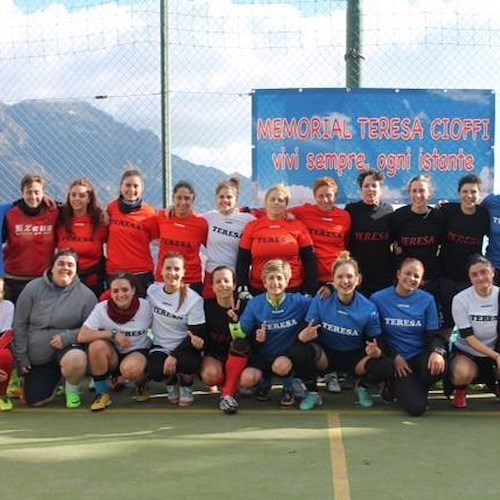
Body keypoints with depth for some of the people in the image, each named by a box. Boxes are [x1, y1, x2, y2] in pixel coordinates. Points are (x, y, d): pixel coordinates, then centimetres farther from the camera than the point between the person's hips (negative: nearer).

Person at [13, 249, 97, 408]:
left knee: (76, 359, -38)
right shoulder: (33, 288, -2)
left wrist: (67, 337, -22)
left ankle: (72, 389, -3)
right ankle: (55, 378, 31)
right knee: (35, 401, -2)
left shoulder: (86, 295, -7)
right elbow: (20, 325, 1)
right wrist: (21, 358, -1)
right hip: (37, 356, 3)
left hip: (67, 347, -2)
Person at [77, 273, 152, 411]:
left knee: (129, 368, -35)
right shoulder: (102, 308, -15)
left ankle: (141, 384, 4)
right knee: (97, 345, -30)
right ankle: (102, 394, -12)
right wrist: (113, 334, -27)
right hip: (113, 355, 2)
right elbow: (82, 336, -23)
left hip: (139, 352, -1)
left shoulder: (145, 306, -14)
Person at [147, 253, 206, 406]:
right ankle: (171, 382, 11)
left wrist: (174, 355, -23)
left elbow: (197, 334, -12)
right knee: (155, 371, -31)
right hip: (160, 346, 2)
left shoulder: (194, 299, -12)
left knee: (190, 363, -36)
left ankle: (186, 386, 4)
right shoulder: (152, 290, -2)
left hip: (184, 347, -2)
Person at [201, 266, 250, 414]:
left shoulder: (243, 306, -12)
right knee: (210, 375, -34)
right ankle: (226, 383, 5)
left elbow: (242, 338, -14)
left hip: (236, 357, 0)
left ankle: (228, 393, -24)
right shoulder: (206, 306, -10)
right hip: (214, 354, 0)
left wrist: (235, 320, -30)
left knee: (239, 344, -35)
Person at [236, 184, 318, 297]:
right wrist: (242, 288, -6)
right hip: (258, 291, 1)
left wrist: (311, 292, -2)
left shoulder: (297, 226, 2)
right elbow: (242, 261, 5)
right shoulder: (252, 227, 4)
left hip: (293, 290, 0)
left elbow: (309, 260, 3)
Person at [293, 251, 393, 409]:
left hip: (354, 357, 1)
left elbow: (376, 342, -5)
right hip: (326, 355, 0)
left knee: (386, 367, -26)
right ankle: (312, 392, -3)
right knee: (301, 351, -32)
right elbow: (306, 332, -10)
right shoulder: (320, 301, -14)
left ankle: (362, 387, 10)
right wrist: (302, 336, -35)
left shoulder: (368, 308, -13)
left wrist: (375, 351, -29)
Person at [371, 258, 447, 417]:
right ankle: (396, 386, 16)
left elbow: (435, 333, 1)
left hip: (421, 355, 2)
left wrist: (437, 351, -21)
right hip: (397, 361, -2)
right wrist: (394, 356, -10)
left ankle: (417, 388, 2)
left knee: (437, 366, -35)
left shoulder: (427, 300, 3)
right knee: (416, 407, -20)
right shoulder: (378, 299, -4)